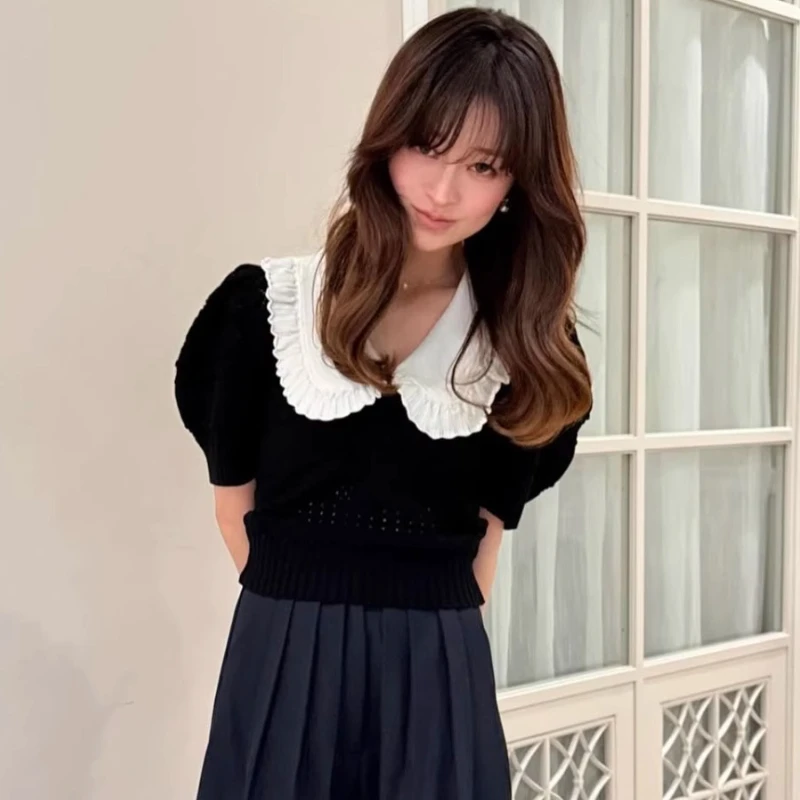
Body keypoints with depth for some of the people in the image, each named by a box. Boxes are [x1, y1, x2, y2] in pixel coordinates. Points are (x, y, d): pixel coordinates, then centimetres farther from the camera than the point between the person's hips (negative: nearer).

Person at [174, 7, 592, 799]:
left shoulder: (529, 347, 0)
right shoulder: (262, 305, -5)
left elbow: (487, 523, 6)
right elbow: (235, 503, 3)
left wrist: (426, 620, 3)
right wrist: (301, 606, 7)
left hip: (441, 674, 1)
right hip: (283, 663, 0)